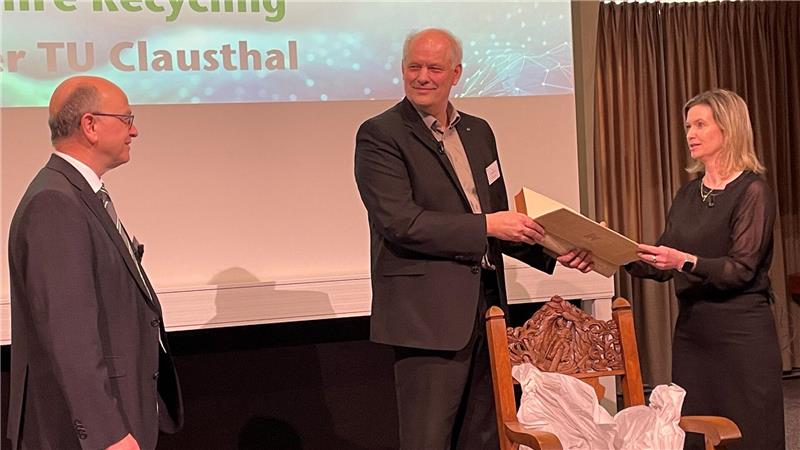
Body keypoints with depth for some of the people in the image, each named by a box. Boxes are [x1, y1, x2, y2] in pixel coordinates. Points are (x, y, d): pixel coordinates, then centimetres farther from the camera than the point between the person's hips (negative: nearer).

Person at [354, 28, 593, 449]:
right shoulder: (380, 135, -7)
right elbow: (400, 222, -18)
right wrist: (485, 225, -17)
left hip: (487, 306, 7)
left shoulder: (478, 131, 15)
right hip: (428, 315, -7)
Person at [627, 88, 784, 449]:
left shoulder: (752, 191, -9)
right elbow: (662, 266, 10)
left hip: (740, 332, -7)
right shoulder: (688, 193, 11)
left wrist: (685, 261, -29)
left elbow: (741, 269, -16)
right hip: (691, 328, 7)